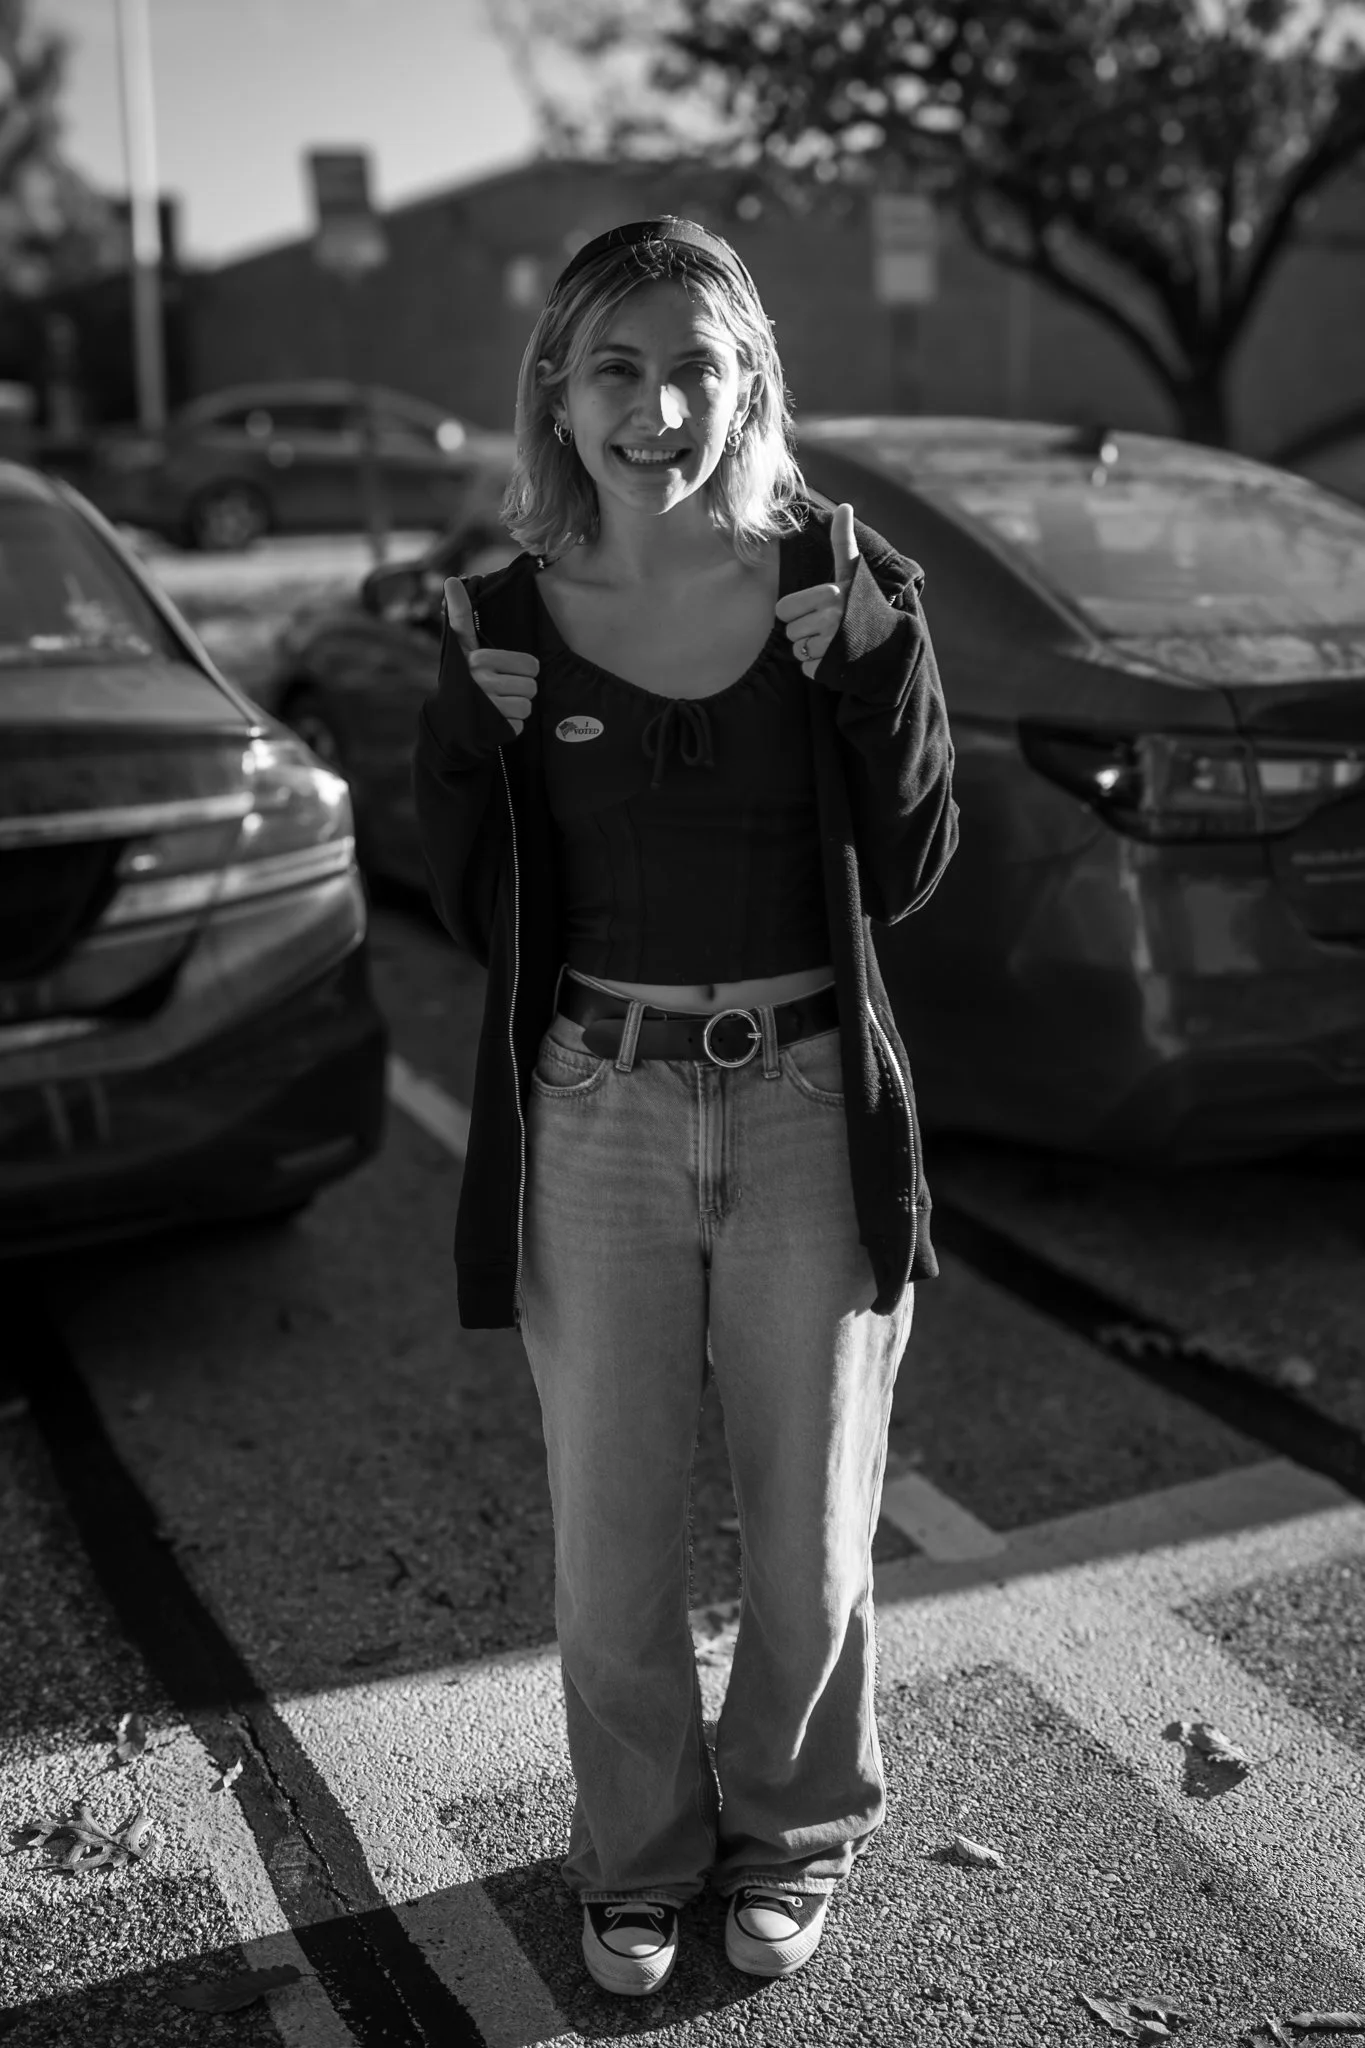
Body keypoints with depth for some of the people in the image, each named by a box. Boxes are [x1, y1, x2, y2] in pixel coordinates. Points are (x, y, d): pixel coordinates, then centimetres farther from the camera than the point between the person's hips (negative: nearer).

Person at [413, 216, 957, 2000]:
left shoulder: (841, 585, -5)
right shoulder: (510, 620, -3)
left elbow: (909, 879, -3)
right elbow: (479, 918, 2)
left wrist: (883, 665, -14)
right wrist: (470, 734, -12)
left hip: (811, 1109, 0)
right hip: (596, 1117, 1)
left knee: (812, 1534, 15)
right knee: (612, 1542, 13)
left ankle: (791, 1828, 42)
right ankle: (640, 1853, 39)